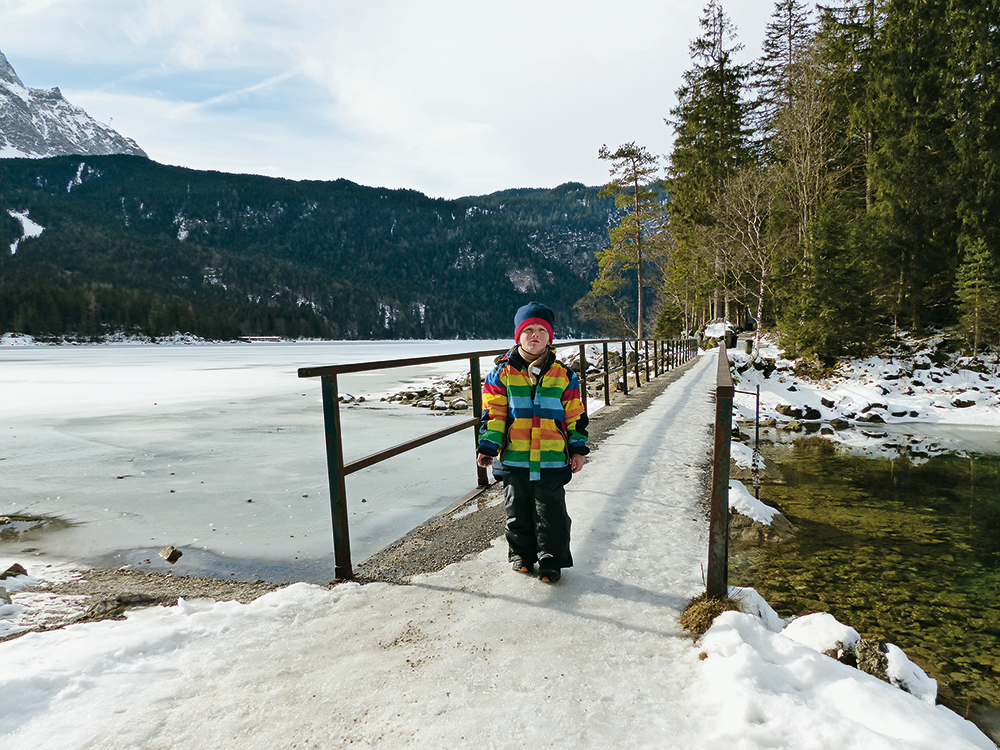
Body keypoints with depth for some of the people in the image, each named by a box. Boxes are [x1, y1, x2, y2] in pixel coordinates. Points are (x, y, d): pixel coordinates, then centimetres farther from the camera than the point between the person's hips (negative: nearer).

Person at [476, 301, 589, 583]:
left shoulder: (563, 375, 3)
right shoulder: (502, 372, 1)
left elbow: (575, 414, 7)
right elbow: (493, 413, 0)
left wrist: (577, 448, 4)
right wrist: (488, 447, -6)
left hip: (552, 460, 0)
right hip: (514, 459, 1)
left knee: (551, 514, 7)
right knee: (517, 513, 15)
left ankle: (551, 562, 24)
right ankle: (521, 555, 35)